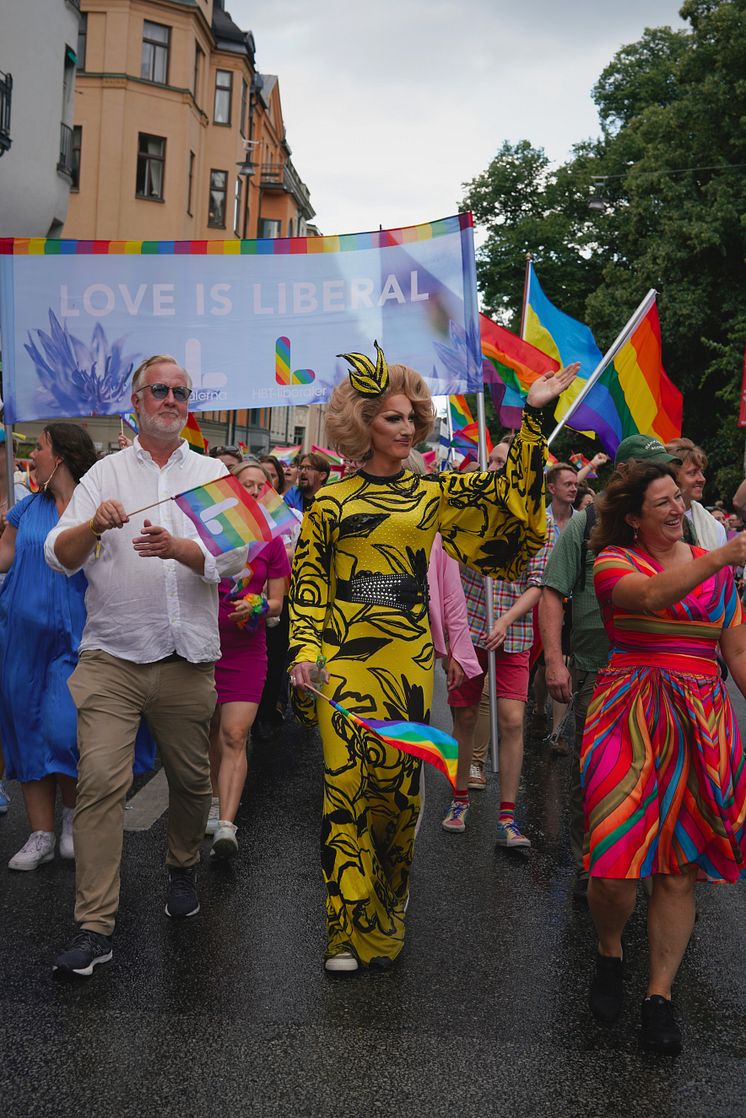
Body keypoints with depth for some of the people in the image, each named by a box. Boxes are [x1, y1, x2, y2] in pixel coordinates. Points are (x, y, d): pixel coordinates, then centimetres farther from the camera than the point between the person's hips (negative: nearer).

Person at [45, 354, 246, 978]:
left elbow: (236, 555, -5)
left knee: (190, 780, 12)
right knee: (101, 779, -11)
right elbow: (59, 557, -1)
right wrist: (94, 526, -22)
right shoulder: (106, 474, 8)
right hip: (112, 658, -1)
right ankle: (95, 926, -4)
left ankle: (183, 870, 39)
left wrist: (176, 546, -23)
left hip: (189, 659, 1)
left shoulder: (213, 474, 10)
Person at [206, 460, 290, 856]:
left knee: (234, 737, -10)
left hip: (246, 648, -1)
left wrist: (256, 607, -13)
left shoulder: (271, 542, 2)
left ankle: (226, 825, -12)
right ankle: (217, 799, 32)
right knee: (211, 730, 12)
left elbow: (276, 602, 5)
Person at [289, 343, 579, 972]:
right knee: (347, 784, -4)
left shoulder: (431, 495, 12)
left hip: (409, 660, 2)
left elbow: (504, 491, 4)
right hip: (345, 659, -2)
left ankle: (385, 920, 22)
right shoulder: (331, 502, 6)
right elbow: (307, 583, 6)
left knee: (398, 785, 4)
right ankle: (349, 932, 7)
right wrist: (305, 652, -4)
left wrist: (534, 414, -1)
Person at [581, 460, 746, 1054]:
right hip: (630, 716, -3)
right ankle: (610, 954, 24)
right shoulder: (614, 560, 1)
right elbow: (652, 594, -22)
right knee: (617, 859, -8)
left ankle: (661, 993, 17)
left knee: (681, 865, 2)